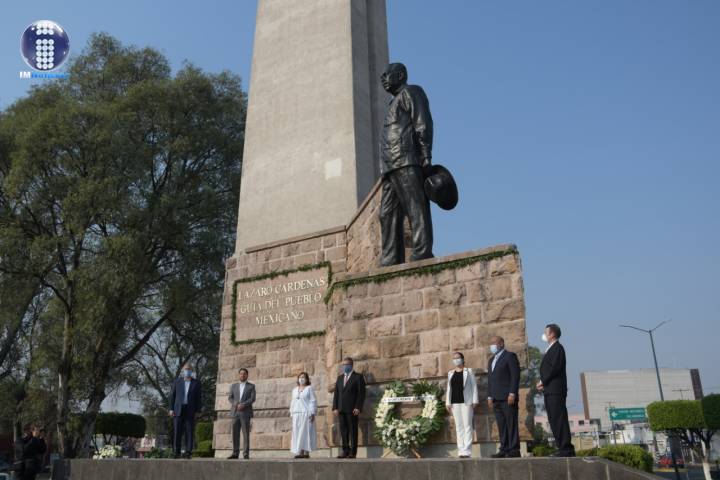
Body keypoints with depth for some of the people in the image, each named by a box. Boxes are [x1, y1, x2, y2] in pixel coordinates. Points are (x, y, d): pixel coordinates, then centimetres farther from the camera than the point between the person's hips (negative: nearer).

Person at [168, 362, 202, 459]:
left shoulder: (196, 383, 7)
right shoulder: (177, 381, 9)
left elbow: (199, 398, 5)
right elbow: (172, 395, 7)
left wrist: (198, 411, -2)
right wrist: (171, 409, -1)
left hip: (190, 410, 0)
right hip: (178, 409, 1)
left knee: (189, 432, -3)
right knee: (177, 431, -2)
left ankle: (188, 452, 0)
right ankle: (177, 452, 3)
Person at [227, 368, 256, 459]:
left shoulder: (251, 386, 8)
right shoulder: (233, 386, 17)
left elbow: (252, 399, -3)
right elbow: (230, 398, 10)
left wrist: (243, 405, -17)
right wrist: (234, 403, -11)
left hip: (245, 413, -3)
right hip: (235, 413, 3)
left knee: (246, 434, -5)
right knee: (235, 434, 1)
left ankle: (246, 454, -3)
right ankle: (235, 453, 7)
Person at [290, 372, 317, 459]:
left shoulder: (309, 388, 2)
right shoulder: (295, 390, 19)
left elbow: (313, 401, -3)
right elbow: (293, 402, 20)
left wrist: (312, 413, -11)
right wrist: (292, 413, 12)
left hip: (306, 414, -5)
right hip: (296, 414, 5)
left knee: (306, 432, -7)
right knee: (297, 433, 0)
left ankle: (306, 452, -6)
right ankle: (300, 452, 1)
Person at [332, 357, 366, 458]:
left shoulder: (358, 377, 2)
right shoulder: (340, 377, 18)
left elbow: (361, 394, -5)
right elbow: (336, 393, 15)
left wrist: (358, 408, -13)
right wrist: (335, 408, 5)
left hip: (352, 409, -5)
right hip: (341, 409, 5)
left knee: (353, 431, -2)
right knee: (343, 431, 4)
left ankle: (353, 453, 2)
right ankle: (345, 451, 10)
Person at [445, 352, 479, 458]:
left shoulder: (468, 371, 5)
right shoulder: (450, 373, 15)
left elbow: (474, 386, 1)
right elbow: (448, 388, 15)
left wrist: (475, 401, -6)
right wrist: (447, 403, 8)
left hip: (466, 401, -4)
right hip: (455, 403, 4)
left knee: (467, 425, -6)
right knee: (458, 426, 3)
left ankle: (466, 451, -7)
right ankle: (461, 450, 5)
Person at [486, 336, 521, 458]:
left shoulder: (510, 356, -1)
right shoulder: (491, 360, 22)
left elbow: (515, 376, -9)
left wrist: (512, 394, -16)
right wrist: (490, 396, 13)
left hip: (508, 397, -7)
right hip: (496, 399, 7)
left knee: (511, 424, -5)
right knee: (501, 425, 5)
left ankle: (514, 450, -2)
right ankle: (504, 450, 7)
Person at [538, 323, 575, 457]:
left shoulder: (557, 348, -8)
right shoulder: (550, 349, 22)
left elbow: (555, 367, -18)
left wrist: (542, 381, -11)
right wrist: (542, 383, 6)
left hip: (555, 390, -10)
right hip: (549, 391, 10)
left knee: (559, 419, -9)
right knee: (553, 420, 9)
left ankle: (566, 448, -7)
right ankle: (562, 447, 12)